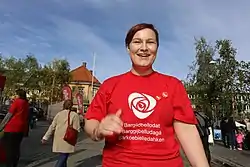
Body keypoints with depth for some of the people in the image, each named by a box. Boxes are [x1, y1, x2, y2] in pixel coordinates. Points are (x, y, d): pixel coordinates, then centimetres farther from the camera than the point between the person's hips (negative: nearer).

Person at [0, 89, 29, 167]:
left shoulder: (17, 101, -7)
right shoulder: (26, 103, 11)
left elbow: (9, 115, -7)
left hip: (12, 128, -6)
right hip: (21, 129, 7)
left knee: (9, 149, 1)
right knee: (16, 148, 14)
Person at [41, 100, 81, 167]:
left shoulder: (59, 114, 5)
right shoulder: (74, 115, -7)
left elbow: (52, 127, 4)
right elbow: (76, 129, -9)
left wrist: (45, 137, 11)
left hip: (58, 141, 5)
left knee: (62, 158, 20)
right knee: (62, 159, -1)